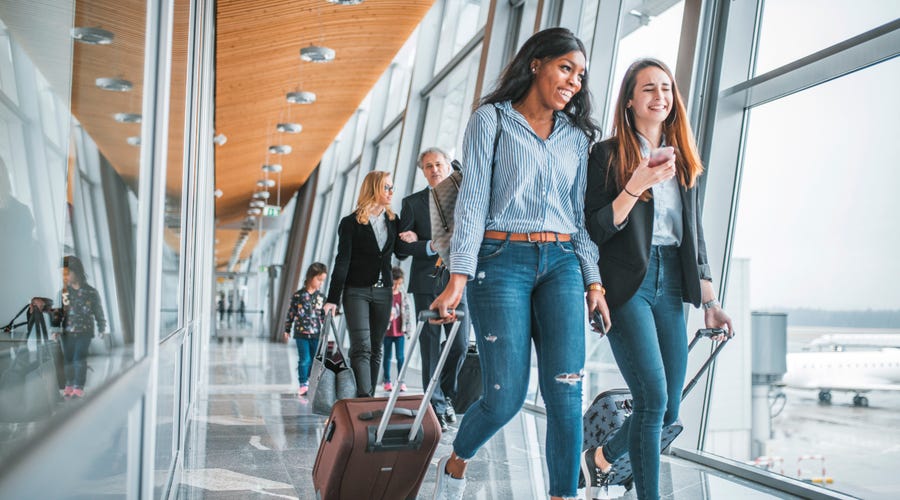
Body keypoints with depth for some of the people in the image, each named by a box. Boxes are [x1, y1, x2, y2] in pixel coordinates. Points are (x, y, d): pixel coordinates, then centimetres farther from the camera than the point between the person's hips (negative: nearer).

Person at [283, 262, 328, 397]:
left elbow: (324, 315, 12)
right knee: (305, 359, -5)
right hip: (301, 333, -3)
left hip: (316, 334, 3)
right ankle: (303, 384, 5)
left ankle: (312, 384, 18)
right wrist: (287, 330, 7)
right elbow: (291, 313, 3)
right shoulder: (298, 295, -3)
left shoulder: (321, 297, 6)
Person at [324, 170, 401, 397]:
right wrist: (333, 299, -14)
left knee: (375, 349, 8)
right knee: (361, 347, -13)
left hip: (383, 292, 5)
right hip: (356, 291, -5)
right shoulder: (351, 223, -5)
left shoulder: (393, 220, 10)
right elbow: (342, 262, -9)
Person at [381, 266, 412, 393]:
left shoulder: (403, 295, 4)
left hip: (400, 332, 2)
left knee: (400, 357, 0)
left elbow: (408, 311, 7)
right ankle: (387, 381, 15)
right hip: (387, 331, -2)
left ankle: (401, 381, 5)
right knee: (387, 357, 8)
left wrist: (408, 328, 4)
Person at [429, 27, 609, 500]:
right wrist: (459, 275, -14)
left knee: (566, 395, -6)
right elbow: (473, 200, -4)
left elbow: (580, 213, 16)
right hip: (502, 261, -4)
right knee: (505, 396, -5)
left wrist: (593, 281, 8)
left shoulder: (576, 136, 17)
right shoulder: (491, 120, 4)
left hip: (562, 265, 4)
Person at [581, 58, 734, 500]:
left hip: (670, 283, 6)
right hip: (626, 283, -6)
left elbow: (694, 235, 18)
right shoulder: (608, 154, 0)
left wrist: (709, 302, 14)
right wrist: (635, 187, -19)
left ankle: (601, 457, 32)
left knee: (668, 411, 7)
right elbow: (594, 229, -6)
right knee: (653, 400, -14)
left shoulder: (683, 159, 17)